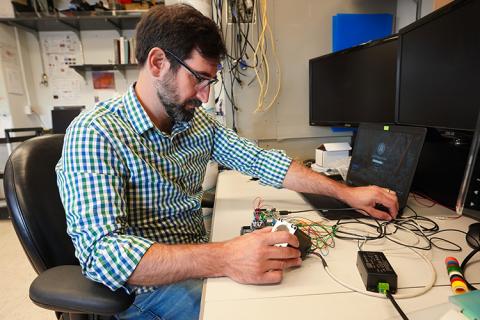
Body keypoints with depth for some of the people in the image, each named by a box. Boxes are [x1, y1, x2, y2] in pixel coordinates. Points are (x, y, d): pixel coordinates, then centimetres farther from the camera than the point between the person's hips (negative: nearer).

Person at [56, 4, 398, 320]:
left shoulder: (198, 123, -1)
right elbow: (102, 253, -29)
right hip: (148, 283, -5)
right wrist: (223, 259, -40)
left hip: (200, 259, 6)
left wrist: (346, 192, -4)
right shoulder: (95, 134, -21)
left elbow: (261, 160, -2)